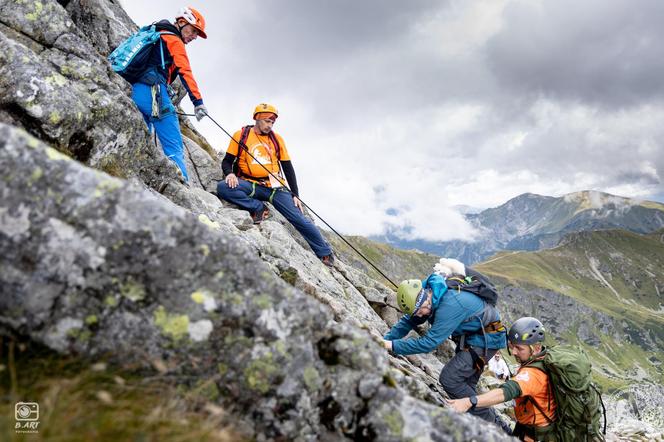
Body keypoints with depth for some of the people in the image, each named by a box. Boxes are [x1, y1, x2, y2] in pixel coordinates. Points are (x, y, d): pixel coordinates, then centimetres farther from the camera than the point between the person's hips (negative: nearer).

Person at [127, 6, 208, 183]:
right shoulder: (174, 40, 4)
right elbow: (185, 72, -8)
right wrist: (198, 101, -14)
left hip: (135, 91, 9)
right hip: (152, 92, -9)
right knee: (174, 147, -16)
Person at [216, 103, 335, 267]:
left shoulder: (276, 139, 9)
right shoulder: (241, 135, 4)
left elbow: (288, 168, 11)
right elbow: (227, 161, 5)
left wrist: (295, 195, 4)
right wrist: (229, 173, -19)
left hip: (274, 186, 1)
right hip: (250, 184, 0)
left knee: (299, 219, -13)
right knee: (223, 187, -31)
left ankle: (325, 253, 2)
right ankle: (258, 208, -13)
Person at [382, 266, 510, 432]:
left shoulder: (450, 304, -35)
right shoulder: (427, 293, -7)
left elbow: (429, 342, -33)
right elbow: (407, 322, 2)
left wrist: (392, 345, -29)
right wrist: (384, 341, -8)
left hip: (486, 338, -9)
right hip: (471, 336, 9)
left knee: (449, 379, -14)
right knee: (465, 385, 11)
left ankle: (490, 423, -1)